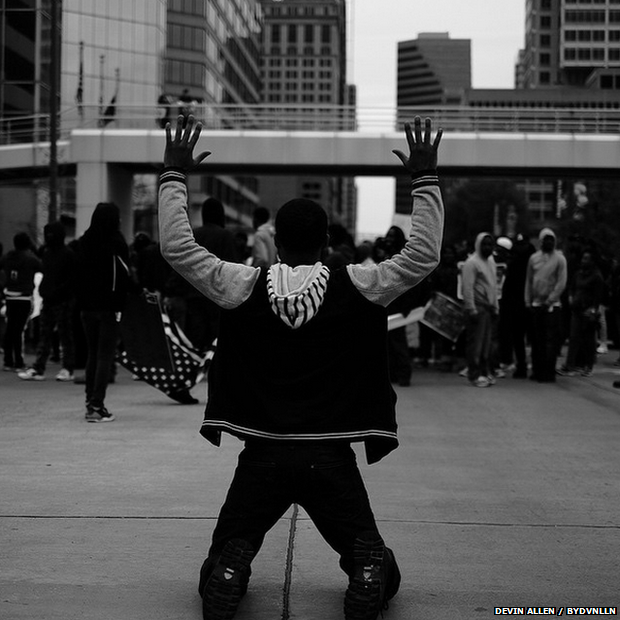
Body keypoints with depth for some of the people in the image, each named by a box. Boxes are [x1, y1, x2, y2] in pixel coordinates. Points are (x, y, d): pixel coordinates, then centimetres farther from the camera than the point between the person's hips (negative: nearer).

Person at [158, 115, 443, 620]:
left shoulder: (244, 287, -1)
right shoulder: (356, 287, -3)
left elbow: (176, 246, 3)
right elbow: (424, 255, 1)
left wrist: (174, 174, 11)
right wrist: (425, 179, 6)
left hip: (263, 455, 1)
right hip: (332, 458, 0)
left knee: (228, 555, 14)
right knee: (372, 559, 13)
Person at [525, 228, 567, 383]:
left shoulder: (559, 259, -2)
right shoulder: (533, 258, 10)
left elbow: (561, 283, -7)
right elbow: (528, 281, 12)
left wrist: (550, 300, -12)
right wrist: (528, 301, 4)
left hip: (552, 305, -4)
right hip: (536, 305, 4)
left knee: (551, 340, -5)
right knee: (536, 340, 6)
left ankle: (548, 373, -3)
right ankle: (537, 371, 13)